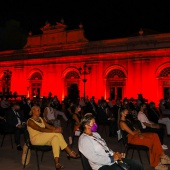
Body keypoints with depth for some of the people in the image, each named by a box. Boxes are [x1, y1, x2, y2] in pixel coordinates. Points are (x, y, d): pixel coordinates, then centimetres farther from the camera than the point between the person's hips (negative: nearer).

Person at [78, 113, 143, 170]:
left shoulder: (95, 134, 14)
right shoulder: (84, 140, -14)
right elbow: (95, 159, -20)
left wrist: (114, 154, 1)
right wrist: (112, 159, -15)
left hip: (111, 159, 9)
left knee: (137, 164, -1)